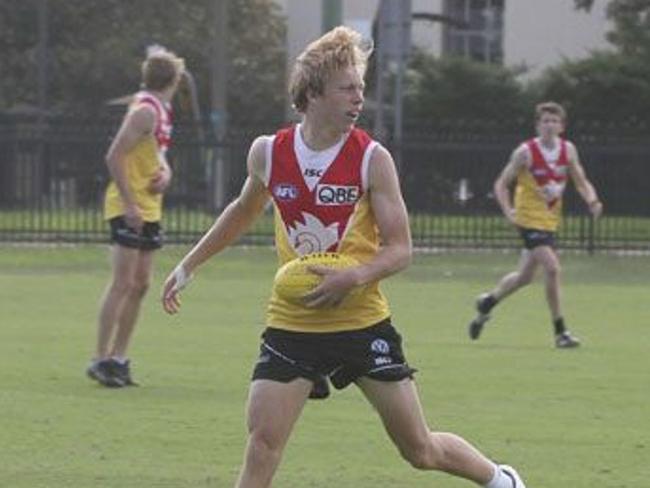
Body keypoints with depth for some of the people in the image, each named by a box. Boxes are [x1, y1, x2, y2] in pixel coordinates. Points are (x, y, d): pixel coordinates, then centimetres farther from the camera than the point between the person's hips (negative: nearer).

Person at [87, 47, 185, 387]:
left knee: (139, 284, 9)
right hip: (129, 209, -9)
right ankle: (101, 359, -9)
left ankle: (118, 359, 14)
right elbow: (114, 157, -21)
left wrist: (164, 172, 3)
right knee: (123, 283, -11)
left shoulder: (160, 111, 13)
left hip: (148, 209, 9)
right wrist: (129, 204, -23)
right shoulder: (145, 111, -15)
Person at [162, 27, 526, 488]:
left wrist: (353, 277, -26)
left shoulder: (372, 159, -9)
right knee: (263, 442, -15)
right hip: (292, 325, 1)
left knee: (421, 450, 6)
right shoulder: (268, 153, -1)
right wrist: (189, 265, 23)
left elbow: (400, 248, -8)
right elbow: (244, 210, 20)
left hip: (364, 323, -1)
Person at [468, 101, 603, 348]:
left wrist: (592, 201, -14)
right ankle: (560, 332, -13)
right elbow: (501, 184, -7)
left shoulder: (568, 150, 2)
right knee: (552, 267, -20)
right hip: (530, 219, -6)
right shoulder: (526, 152, -13)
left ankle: (488, 302, 42)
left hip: (551, 221, 6)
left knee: (525, 275, 16)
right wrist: (508, 210, -23)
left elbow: (581, 182, 7)